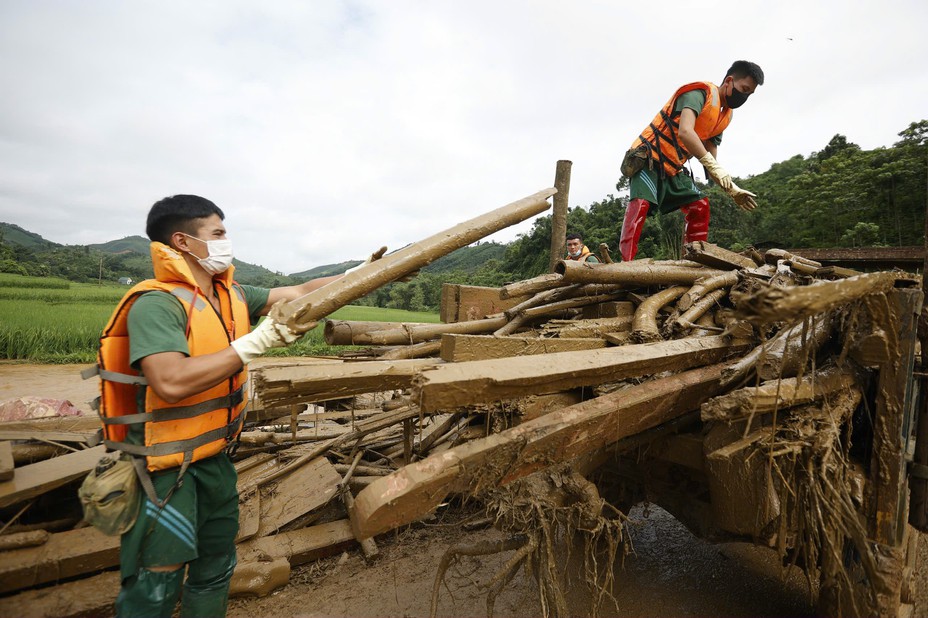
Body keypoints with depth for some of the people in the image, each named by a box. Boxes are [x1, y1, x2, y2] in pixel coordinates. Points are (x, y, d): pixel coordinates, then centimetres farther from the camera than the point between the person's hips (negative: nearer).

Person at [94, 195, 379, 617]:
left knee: (216, 570, 21)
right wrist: (256, 343, -30)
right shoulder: (156, 304, -23)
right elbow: (171, 382, -35)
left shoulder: (232, 296, 2)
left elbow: (299, 293, 8)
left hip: (216, 459, 8)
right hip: (165, 469, -8)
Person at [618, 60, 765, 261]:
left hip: (673, 168, 9)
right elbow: (685, 132, -32)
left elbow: (710, 162, 13)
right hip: (648, 158, -9)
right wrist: (713, 164, -36)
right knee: (641, 203, -29)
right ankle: (624, 263, -38)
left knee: (699, 204, 2)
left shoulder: (725, 116, 14)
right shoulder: (701, 92, -13)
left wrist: (732, 189, 1)